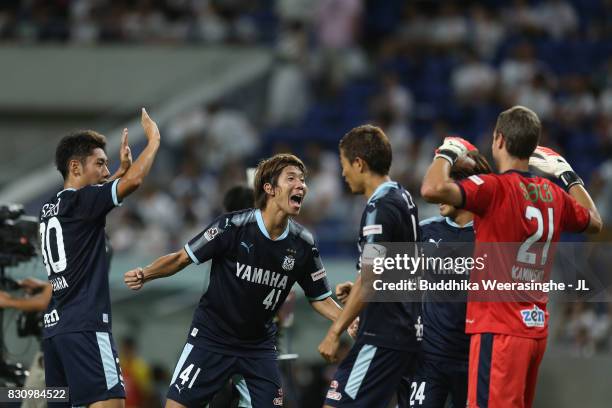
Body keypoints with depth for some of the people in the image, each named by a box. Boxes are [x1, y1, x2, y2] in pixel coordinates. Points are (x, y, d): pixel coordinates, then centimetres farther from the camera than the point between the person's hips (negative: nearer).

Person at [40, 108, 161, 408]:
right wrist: (154, 139, -3)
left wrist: (122, 168, 34)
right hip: (85, 326, -9)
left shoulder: (50, 208, 17)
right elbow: (134, 181, -17)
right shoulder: (77, 201, -8)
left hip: (55, 325, 9)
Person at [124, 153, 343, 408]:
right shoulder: (233, 225, -17)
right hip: (211, 337, -4)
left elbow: (320, 299, 5)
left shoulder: (302, 243, -6)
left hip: (259, 345, 4)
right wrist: (144, 275, -25)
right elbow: (182, 258, -9)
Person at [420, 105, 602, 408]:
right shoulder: (554, 195, 10)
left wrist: (447, 153, -7)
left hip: (498, 329, -8)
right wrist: (567, 175, 37)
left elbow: (433, 189, -27)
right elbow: (594, 222, 30)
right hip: (536, 328, 8)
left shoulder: (495, 188, -12)